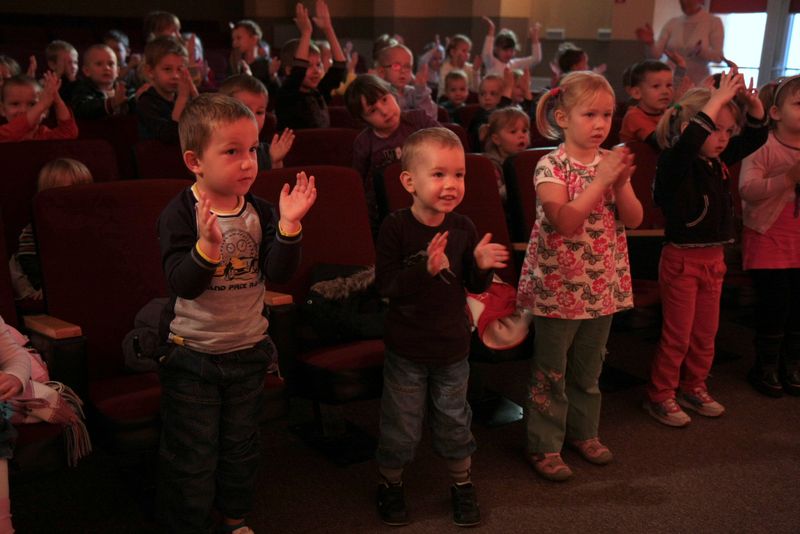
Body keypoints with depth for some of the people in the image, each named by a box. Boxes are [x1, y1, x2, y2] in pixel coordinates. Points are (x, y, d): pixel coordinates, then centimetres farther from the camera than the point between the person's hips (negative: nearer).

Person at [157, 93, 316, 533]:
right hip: (192, 354, -4)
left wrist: (288, 224, -25)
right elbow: (181, 284, -25)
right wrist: (208, 245, -42)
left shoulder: (260, 212, -4)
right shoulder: (179, 214, -16)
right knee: (192, 456, 7)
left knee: (241, 446, 21)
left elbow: (279, 273, -12)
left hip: (248, 349, 5)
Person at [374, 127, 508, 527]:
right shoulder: (396, 228, -16)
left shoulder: (463, 228, -5)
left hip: (452, 347, 3)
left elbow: (476, 287, 2)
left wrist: (482, 265, -20)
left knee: (454, 420, 19)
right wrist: (425, 269, -34)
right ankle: (390, 483, 36)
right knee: (401, 426, 12)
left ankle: (461, 483, 40)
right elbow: (385, 285, -20)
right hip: (406, 348, -3)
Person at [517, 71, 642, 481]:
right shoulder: (551, 166, -13)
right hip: (558, 286, -6)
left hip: (602, 285, 6)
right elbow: (565, 222, -25)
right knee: (550, 371, 6)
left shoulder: (611, 162, 5)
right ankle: (544, 445, 19)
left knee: (589, 367, 20)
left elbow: (634, 220, 0)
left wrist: (621, 182, -16)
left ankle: (583, 431, 37)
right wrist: (601, 180, -27)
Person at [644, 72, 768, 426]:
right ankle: (660, 396, 18)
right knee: (677, 335, 3)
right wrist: (718, 99, -34)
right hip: (681, 259, -7)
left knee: (705, 333, 17)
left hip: (713, 258, 7)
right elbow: (688, 142, -39)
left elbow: (756, 136, 13)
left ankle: (693, 388, 34)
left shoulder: (719, 161, 5)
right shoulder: (674, 162, -17)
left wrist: (753, 103, -6)